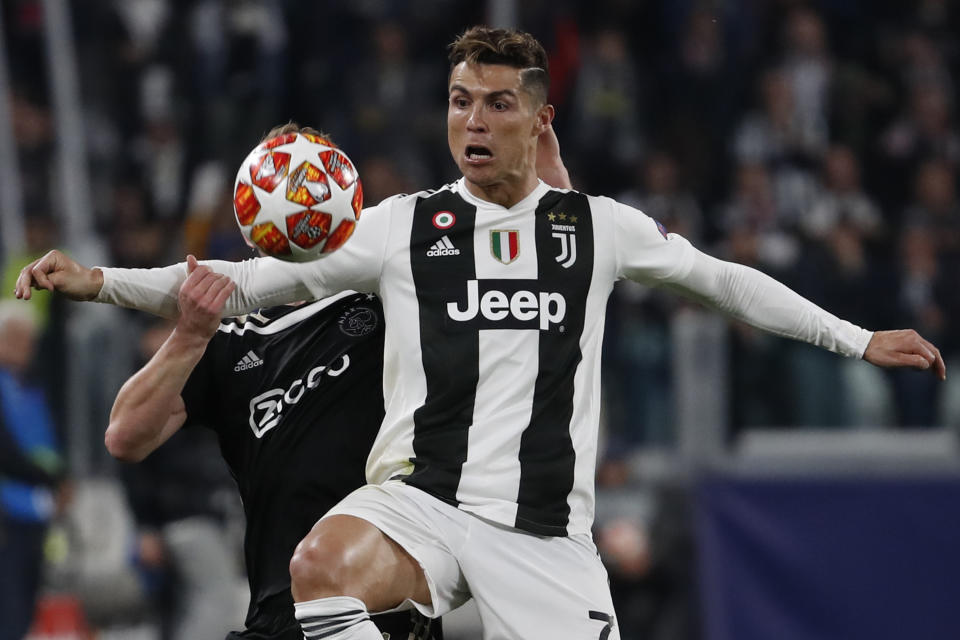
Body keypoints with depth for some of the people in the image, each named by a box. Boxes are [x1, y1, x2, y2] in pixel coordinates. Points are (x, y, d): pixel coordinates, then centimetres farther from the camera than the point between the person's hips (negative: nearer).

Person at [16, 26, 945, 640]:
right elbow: (259, 280, 9)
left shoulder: (598, 228, 11)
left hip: (544, 529, 1)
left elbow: (721, 281, 23)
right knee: (323, 563, -34)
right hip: (419, 500, -1)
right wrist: (101, 282, -1)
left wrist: (858, 341, 25)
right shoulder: (406, 225, 9)